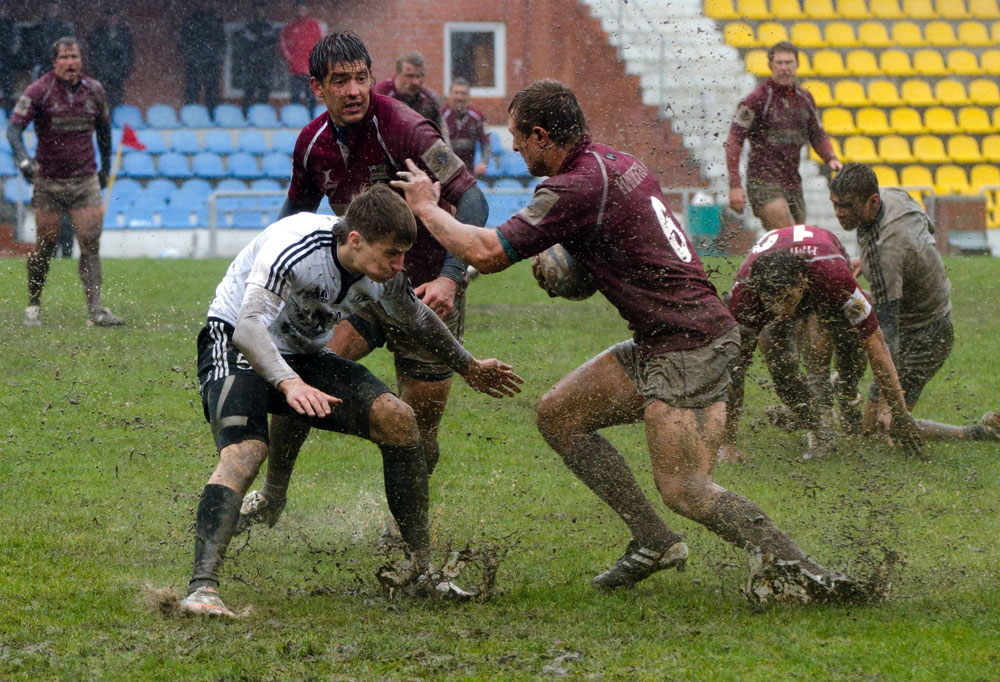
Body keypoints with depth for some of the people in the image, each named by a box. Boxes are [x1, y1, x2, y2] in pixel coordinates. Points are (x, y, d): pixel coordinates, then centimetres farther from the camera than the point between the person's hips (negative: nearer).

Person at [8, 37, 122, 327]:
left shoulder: (94, 90, 3)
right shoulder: (38, 91, -8)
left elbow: (103, 128, 19)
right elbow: (14, 128, -15)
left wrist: (106, 167, 25)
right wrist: (23, 159, -32)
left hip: (86, 182, 2)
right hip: (48, 182, -2)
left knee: (91, 246, -7)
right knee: (45, 248, 2)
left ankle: (96, 311, -10)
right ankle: (33, 307, 20)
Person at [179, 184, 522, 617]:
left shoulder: (383, 275, -10)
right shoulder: (294, 247, -32)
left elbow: (417, 320, 13)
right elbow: (248, 326, -42)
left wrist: (469, 369, 25)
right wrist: (289, 383, -58)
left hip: (304, 357, 6)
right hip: (235, 346, -6)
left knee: (396, 418, -11)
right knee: (243, 454, -32)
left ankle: (422, 569, -2)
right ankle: (202, 589, -40)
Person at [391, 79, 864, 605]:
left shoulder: (575, 188, -19)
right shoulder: (617, 162, 10)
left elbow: (486, 253, -21)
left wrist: (425, 206, -5)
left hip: (689, 345, -10)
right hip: (657, 344, 10)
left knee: (683, 489, -11)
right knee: (558, 415, 10)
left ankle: (800, 571, -10)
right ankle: (654, 542, 13)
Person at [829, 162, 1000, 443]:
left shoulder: (884, 250, -37)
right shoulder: (894, 196, -9)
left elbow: (887, 327, -39)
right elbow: (928, 227, 15)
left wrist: (888, 404, -41)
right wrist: (868, 262, 20)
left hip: (921, 339, -10)